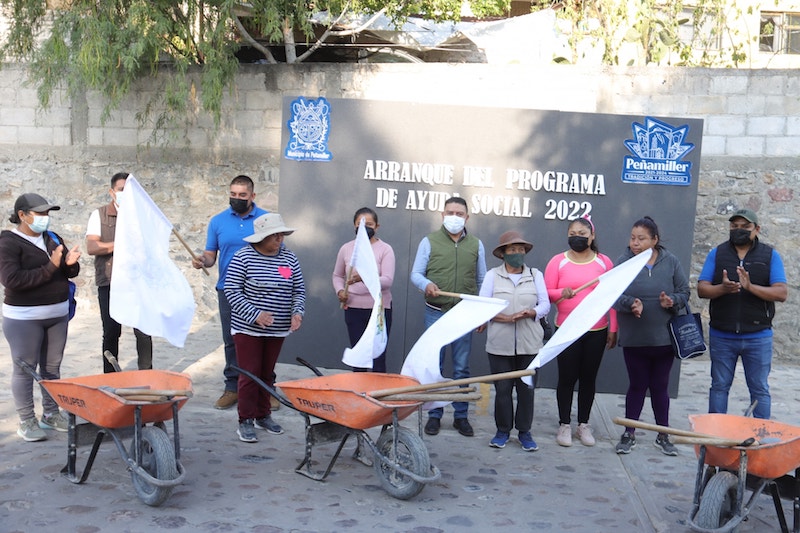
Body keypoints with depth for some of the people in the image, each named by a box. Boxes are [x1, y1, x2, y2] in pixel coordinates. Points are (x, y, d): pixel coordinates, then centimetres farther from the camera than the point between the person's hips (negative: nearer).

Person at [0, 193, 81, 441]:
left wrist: (70, 263, -12)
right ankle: (26, 422, 10)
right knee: (25, 369, 1)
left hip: (58, 314, 7)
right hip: (24, 318, -6)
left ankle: (51, 414, 23)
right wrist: (50, 267, -26)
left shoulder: (52, 239, 8)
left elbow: (70, 273, 12)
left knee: (52, 366, 12)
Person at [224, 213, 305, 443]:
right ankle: (245, 421, 9)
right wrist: (255, 314, -20)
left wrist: (297, 312, -10)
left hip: (277, 330, 4)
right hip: (248, 329, -4)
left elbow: (299, 290, 9)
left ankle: (263, 415, 28)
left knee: (267, 374, 14)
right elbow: (231, 290, -11)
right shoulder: (243, 257, -10)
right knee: (250, 374, -2)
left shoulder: (289, 259, 3)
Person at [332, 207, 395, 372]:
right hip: (353, 309, 3)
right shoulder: (346, 248, 6)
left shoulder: (385, 249, -5)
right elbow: (337, 276, 17)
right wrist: (340, 291, -4)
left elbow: (387, 280, -15)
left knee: (378, 357, -2)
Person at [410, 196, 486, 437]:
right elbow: (416, 274, 1)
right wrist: (426, 284, -21)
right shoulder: (429, 241, 3)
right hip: (436, 312, -1)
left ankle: (461, 415, 16)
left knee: (462, 368, 6)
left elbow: (482, 280, 13)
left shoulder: (476, 245, 10)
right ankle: (434, 415, 14)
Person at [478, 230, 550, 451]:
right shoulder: (493, 275, 5)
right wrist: (505, 318, -16)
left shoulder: (536, 275, 9)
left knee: (526, 388, 4)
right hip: (500, 344, -1)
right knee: (502, 389, 3)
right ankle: (503, 430, 18)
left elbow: (545, 305, 4)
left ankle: (524, 431, 17)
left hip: (530, 343, 1)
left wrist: (530, 313, -17)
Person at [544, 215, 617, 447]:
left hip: (596, 331, 1)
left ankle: (583, 424, 21)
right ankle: (564, 424, 16)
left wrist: (613, 328, 3)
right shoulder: (558, 261, 0)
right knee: (567, 377, 4)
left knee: (588, 378, 9)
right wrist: (561, 293, -22)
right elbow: (546, 293, -1)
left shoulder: (604, 262, 3)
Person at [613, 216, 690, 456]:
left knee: (660, 386, 12)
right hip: (634, 339, -1)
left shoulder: (670, 261, -1)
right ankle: (629, 434, 23)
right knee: (637, 385, 9)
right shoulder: (624, 261, -5)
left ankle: (663, 435, 26)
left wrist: (673, 301, -17)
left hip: (664, 338, 1)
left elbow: (684, 292, 4)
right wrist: (631, 303, -29)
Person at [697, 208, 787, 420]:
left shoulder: (770, 255, 2)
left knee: (760, 389, 7)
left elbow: (782, 293, -8)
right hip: (721, 336, 1)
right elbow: (702, 289, -2)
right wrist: (722, 288, -24)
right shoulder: (717, 254, 5)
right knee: (719, 386, 10)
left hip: (758, 337, -1)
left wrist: (750, 287, -23)